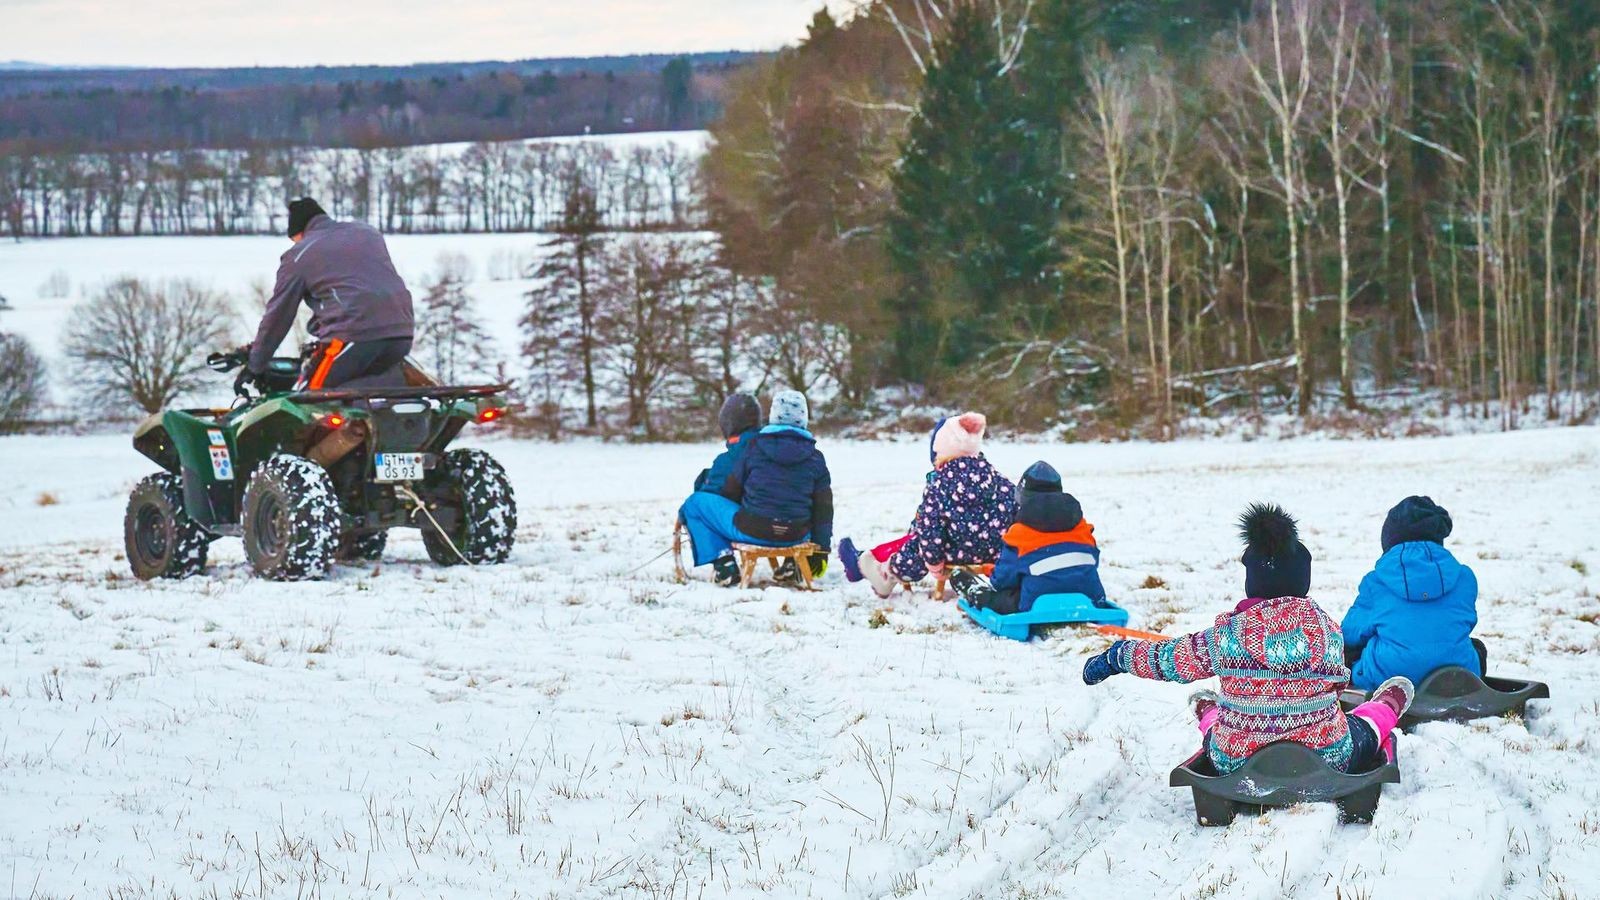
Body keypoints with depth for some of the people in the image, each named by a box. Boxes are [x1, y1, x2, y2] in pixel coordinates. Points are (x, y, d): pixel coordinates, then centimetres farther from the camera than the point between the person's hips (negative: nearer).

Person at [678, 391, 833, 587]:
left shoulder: (755, 447, -1)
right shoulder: (815, 458, 5)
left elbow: (730, 490, 8)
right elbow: (824, 509, 9)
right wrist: (822, 550, 20)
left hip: (752, 530, -4)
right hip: (796, 536, 4)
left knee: (696, 503, 12)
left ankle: (723, 561, 0)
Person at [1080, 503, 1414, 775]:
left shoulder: (1229, 632, -16)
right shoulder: (1327, 628, -12)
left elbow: (1168, 659, -5)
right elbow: (1336, 680, 4)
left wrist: (1117, 657, 14)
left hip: (1238, 767, 0)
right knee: (1360, 730, 35)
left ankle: (1207, 714, 69)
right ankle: (1387, 707, 65)